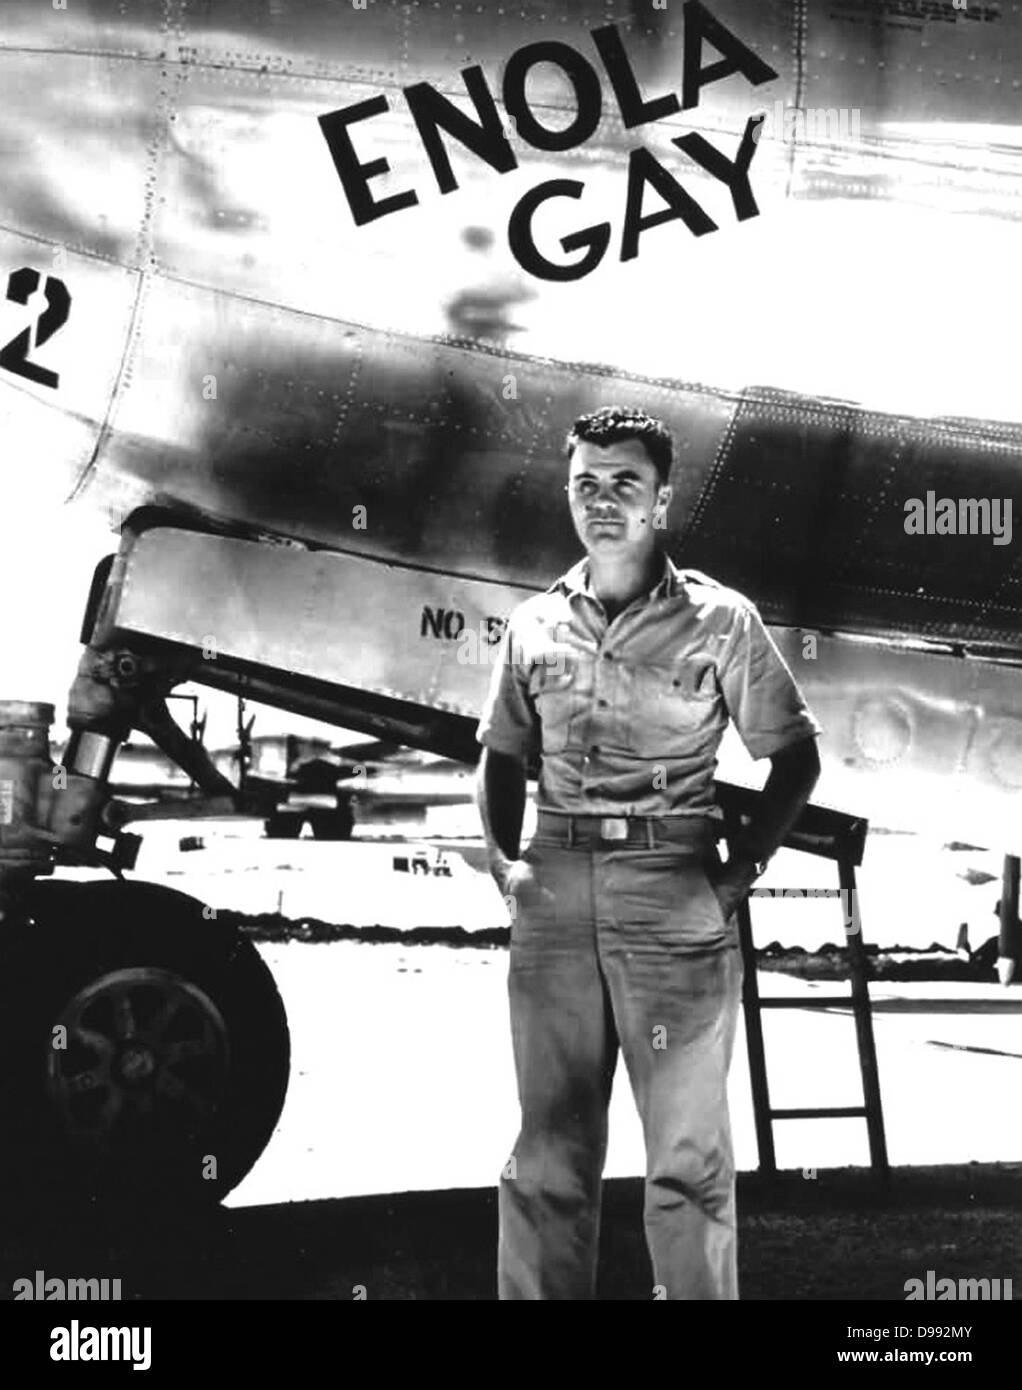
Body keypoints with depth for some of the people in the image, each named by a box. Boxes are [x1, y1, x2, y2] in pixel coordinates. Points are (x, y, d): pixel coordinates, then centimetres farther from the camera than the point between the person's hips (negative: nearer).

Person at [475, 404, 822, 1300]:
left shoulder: (719, 621, 1)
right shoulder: (535, 625, 10)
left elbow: (795, 753, 6)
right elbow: (502, 757, 19)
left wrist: (743, 869, -2)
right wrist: (504, 860, 6)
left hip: (676, 893, -3)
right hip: (556, 891, 3)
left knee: (687, 1154, 1)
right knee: (549, 1152, 10)